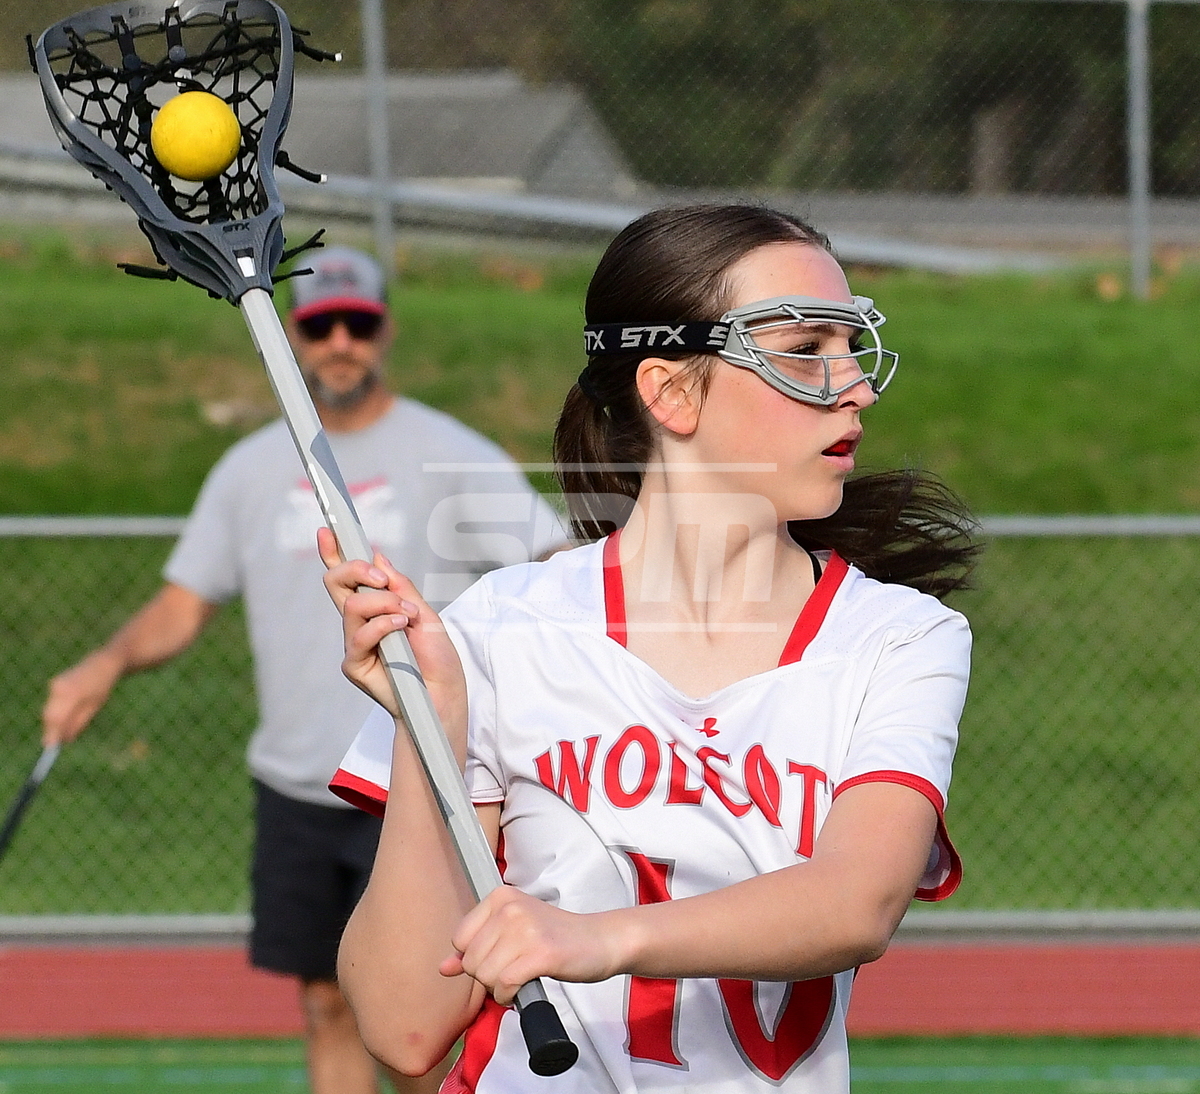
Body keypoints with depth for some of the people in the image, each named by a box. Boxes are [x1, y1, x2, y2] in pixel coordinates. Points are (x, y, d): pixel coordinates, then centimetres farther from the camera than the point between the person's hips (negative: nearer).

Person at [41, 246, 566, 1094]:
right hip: (295, 790, 4)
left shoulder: (451, 458, -3)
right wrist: (108, 662, -9)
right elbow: (182, 608, 11)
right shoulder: (252, 469, 9)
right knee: (327, 1008, 7)